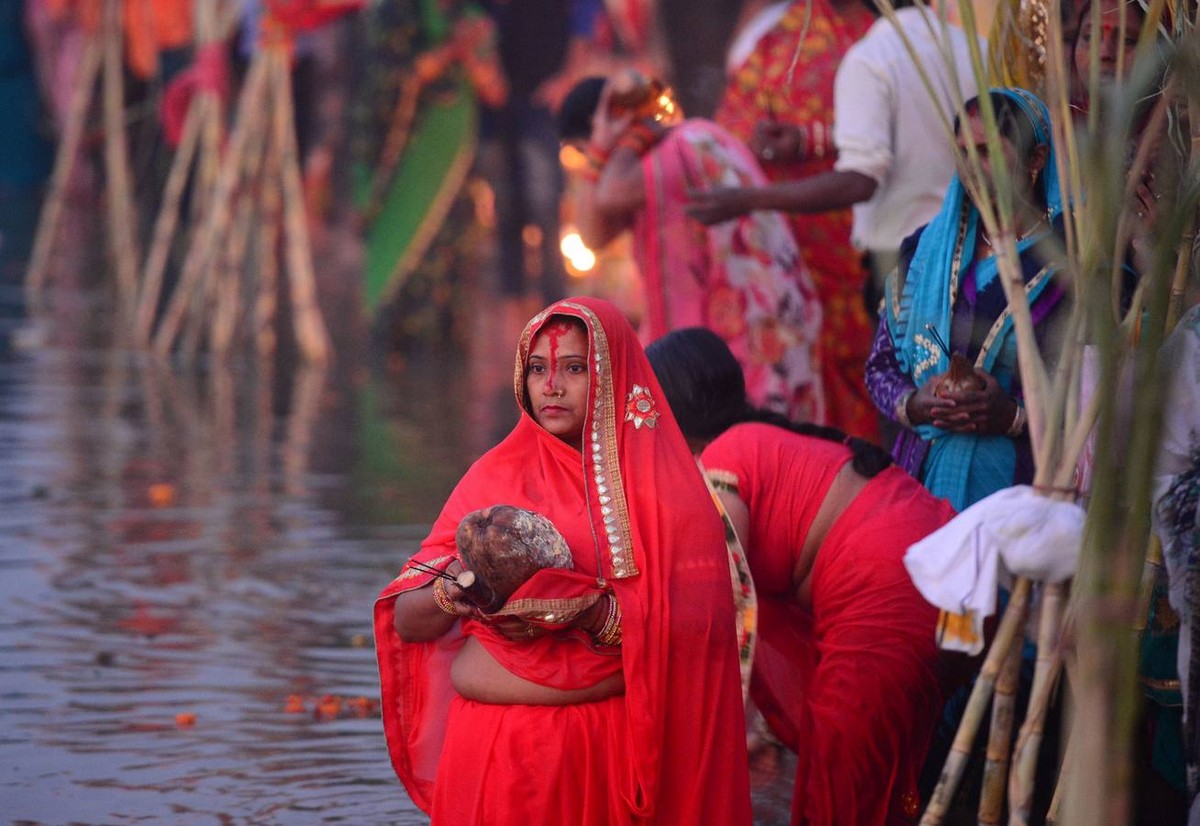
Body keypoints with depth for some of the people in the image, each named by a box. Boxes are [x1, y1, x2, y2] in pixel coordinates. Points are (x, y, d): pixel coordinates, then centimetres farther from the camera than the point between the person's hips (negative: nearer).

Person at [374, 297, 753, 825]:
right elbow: (405, 623, 2)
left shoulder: (660, 482, 1)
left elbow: (691, 630, -10)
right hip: (492, 744, 1)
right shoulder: (495, 475, 6)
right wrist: (454, 588, -19)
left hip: (615, 748, -1)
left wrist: (592, 614, -25)